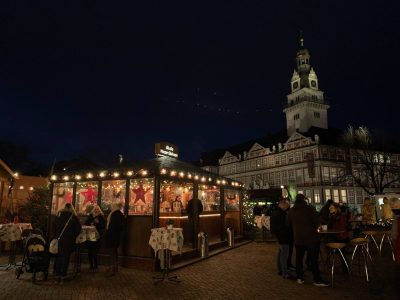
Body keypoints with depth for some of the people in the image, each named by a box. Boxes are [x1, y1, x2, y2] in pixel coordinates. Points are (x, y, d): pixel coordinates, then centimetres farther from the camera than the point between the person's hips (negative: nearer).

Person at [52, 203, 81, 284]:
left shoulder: (59, 215, 1)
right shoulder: (73, 217, -6)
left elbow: (54, 226, 4)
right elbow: (78, 228, -6)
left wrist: (56, 236, 12)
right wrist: (73, 236, 8)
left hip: (59, 239, 2)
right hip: (69, 240, -2)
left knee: (58, 257, 13)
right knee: (66, 257, 5)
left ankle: (57, 275, 16)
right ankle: (62, 276, 7)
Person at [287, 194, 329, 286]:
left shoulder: (291, 211, 3)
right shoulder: (309, 209, -10)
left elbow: (288, 224, 11)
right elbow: (317, 221, -9)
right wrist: (313, 229, 10)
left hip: (298, 238, 4)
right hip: (311, 237, -4)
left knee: (299, 258, 13)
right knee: (313, 259, 2)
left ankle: (300, 277, 18)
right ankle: (317, 280, 6)